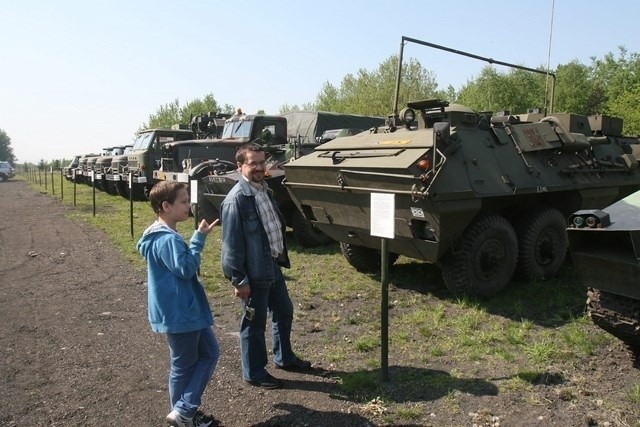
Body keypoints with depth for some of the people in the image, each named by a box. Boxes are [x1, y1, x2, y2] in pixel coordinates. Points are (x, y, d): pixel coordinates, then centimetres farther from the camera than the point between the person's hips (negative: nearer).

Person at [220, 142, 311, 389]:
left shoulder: (265, 190, 8)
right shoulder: (236, 200, -20)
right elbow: (231, 244, -20)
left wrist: (281, 257, 18)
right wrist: (239, 280, -19)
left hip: (273, 266, 9)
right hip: (254, 272, -9)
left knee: (284, 312, 22)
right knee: (255, 323, 7)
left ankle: (284, 358, 42)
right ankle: (254, 373, 25)